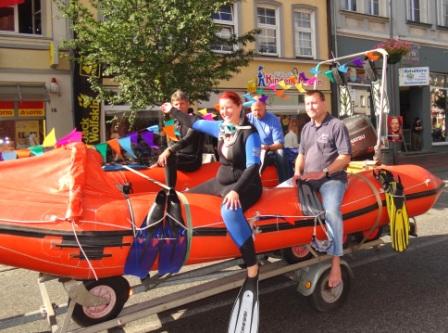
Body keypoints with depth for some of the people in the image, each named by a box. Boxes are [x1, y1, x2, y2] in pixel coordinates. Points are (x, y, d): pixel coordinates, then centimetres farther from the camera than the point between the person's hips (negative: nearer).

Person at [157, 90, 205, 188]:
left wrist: (169, 151, -41)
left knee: (168, 158, -33)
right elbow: (172, 143, 16)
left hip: (192, 160, -8)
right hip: (180, 158, 8)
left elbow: (188, 139, -27)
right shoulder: (177, 123, 14)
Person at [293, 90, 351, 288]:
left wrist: (323, 172, -18)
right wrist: (298, 172, 3)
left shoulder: (337, 125, -2)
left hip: (332, 179, -7)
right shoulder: (306, 128, 19)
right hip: (308, 180, 7)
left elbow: (345, 157, -8)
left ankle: (336, 264, -27)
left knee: (331, 211, -32)